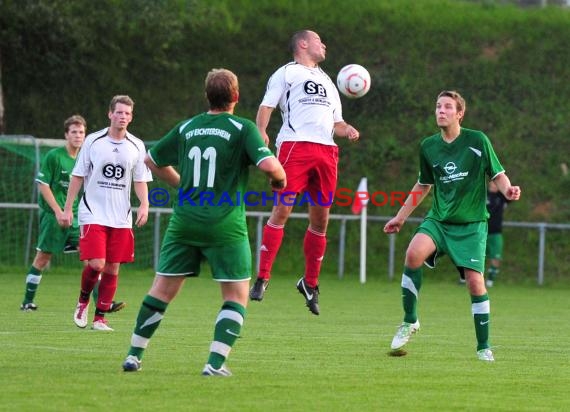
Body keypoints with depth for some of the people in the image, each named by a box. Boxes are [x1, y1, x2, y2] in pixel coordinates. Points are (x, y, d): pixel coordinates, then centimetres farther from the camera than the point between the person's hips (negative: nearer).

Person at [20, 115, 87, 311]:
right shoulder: (54, 156, -7)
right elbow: (42, 185, -9)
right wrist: (58, 211, -15)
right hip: (53, 214, -5)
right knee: (43, 257, 1)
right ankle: (27, 301, 13)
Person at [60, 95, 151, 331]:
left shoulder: (136, 146, 5)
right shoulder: (93, 141, -1)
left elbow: (140, 181, 10)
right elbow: (78, 176, 4)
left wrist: (144, 205, -8)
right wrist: (68, 208, 1)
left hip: (121, 218, 3)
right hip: (93, 214, -3)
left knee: (112, 268, 1)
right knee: (96, 264, -15)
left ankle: (100, 317, 11)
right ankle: (83, 301, 14)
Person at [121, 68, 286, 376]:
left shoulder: (186, 128, 9)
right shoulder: (242, 129, -5)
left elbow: (152, 160, 21)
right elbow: (268, 164, -18)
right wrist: (280, 179, 4)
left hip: (184, 221, 4)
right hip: (225, 226, -4)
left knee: (162, 290, 12)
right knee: (236, 296, 6)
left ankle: (134, 356, 13)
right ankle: (215, 363, -7)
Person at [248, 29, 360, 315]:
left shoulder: (327, 81, 30)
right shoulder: (287, 73, 11)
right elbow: (267, 105, 0)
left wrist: (347, 130, 8)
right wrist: (261, 132, -18)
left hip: (326, 150, 6)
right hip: (295, 144, -6)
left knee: (320, 218, 5)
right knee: (282, 209, -14)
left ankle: (310, 283, 17)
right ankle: (262, 278, -14)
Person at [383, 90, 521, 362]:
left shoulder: (477, 141, -5)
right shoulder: (428, 146, 6)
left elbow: (497, 175, 1)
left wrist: (507, 191, -22)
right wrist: (401, 216, 24)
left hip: (471, 224, -2)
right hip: (438, 219, 2)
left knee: (475, 281, -11)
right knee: (414, 252, -26)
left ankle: (484, 347, 5)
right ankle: (410, 321, -11)